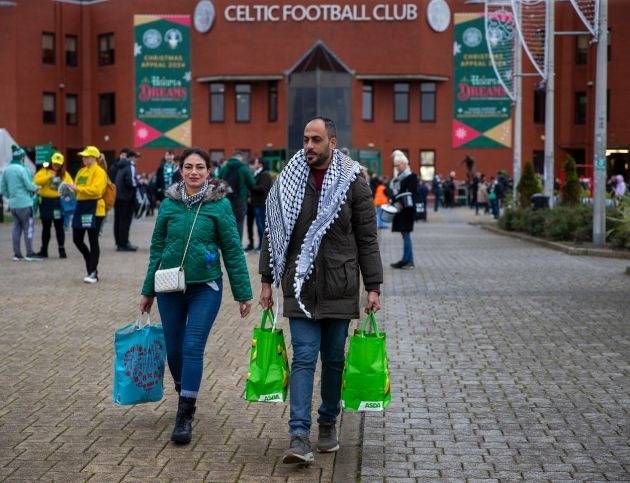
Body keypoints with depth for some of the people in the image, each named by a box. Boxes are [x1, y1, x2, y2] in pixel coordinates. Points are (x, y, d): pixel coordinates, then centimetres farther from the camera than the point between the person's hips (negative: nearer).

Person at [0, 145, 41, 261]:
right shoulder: (22, 169, -14)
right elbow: (29, 185, -14)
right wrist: (36, 187, 5)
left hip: (13, 204, 7)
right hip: (24, 203, -7)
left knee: (16, 227, 11)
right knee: (28, 227, -1)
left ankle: (17, 254, 11)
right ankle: (30, 254, -1)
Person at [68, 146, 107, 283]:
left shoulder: (99, 172, -9)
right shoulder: (82, 171, 16)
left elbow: (95, 190, -21)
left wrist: (77, 188, -22)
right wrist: (71, 189, 2)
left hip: (94, 208, -8)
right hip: (81, 206, 8)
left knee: (93, 241, -3)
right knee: (77, 239, 9)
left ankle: (93, 273, 3)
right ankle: (91, 264, 28)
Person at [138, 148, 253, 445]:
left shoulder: (219, 203, -6)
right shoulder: (169, 203, 2)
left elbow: (233, 250, -3)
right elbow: (157, 248, 9)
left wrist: (243, 293, -2)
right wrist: (148, 291, 11)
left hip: (205, 287, -3)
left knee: (193, 348, -9)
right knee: (174, 349, 10)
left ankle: (184, 417, -3)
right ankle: (185, 396, 36)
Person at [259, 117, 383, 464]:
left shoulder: (353, 182, 0)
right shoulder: (288, 182, 4)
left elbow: (367, 239, 1)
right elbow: (272, 234, 10)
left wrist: (373, 287, -2)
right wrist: (266, 281, 7)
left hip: (339, 289, 0)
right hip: (300, 287, 0)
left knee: (334, 360, 10)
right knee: (304, 358, -5)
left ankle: (328, 424, 27)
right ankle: (300, 437, -9)